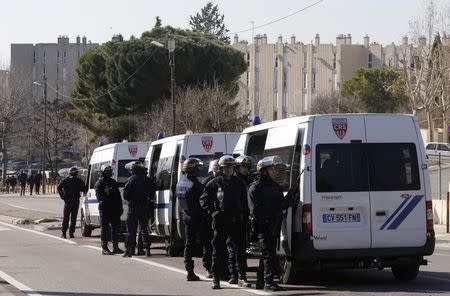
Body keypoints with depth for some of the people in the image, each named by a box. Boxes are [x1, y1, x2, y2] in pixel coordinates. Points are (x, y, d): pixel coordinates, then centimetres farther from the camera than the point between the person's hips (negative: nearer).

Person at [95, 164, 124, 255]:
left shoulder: (113, 182, 19)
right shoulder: (99, 183, -1)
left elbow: (118, 196, 21)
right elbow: (99, 196, -11)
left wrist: (120, 207, 16)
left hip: (114, 208, 7)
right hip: (105, 209, -7)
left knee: (116, 227, 9)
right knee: (105, 228, -3)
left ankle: (115, 247, 17)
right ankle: (104, 248, 0)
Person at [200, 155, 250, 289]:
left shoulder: (239, 183, 8)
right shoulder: (214, 183, 2)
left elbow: (245, 200, 16)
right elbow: (203, 199, 7)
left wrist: (241, 212, 1)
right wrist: (212, 212, -5)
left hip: (236, 221, 2)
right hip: (220, 222, -2)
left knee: (240, 250, 3)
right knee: (218, 250, 0)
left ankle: (242, 278, 10)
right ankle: (215, 279, 6)